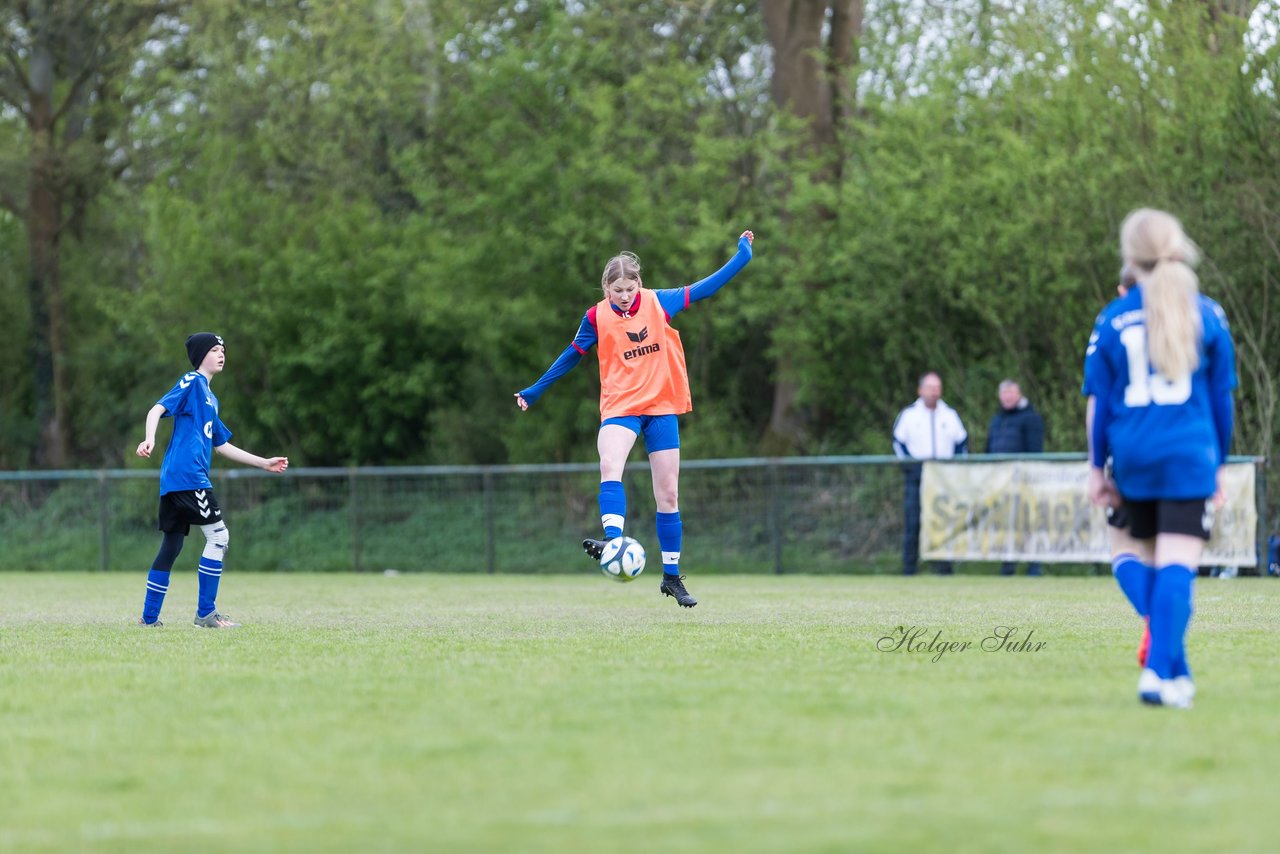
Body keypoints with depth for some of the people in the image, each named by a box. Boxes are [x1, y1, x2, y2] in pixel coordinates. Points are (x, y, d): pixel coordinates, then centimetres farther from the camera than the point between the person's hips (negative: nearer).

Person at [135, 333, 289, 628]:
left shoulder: (210, 398, 25)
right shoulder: (191, 382, -2)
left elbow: (222, 445, 30)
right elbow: (158, 409, -15)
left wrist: (264, 463, 32)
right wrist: (150, 439, -34)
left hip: (173, 481, 9)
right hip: (186, 474, -9)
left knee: (171, 546, 10)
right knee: (218, 535, -9)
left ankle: (149, 617, 14)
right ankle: (206, 613, -7)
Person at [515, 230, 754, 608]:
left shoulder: (660, 303, -2)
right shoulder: (597, 317, -3)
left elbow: (706, 287, 7)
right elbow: (572, 355, 10)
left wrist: (741, 256, 5)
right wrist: (535, 390, 16)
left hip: (662, 406, 2)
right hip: (620, 406, -2)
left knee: (668, 494, 4)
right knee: (610, 466, -33)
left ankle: (672, 576, 13)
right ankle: (613, 539, -49)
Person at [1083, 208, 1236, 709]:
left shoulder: (1112, 320, 1)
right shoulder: (1207, 315, 1)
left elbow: (1097, 400, 4)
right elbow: (1222, 396, 6)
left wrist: (1097, 468, 10)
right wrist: (1219, 464, 15)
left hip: (1132, 457, 1)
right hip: (1190, 457, -1)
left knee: (1128, 546, 20)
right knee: (1176, 564, -3)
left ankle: (1158, 627, -6)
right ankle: (1161, 669, -15)